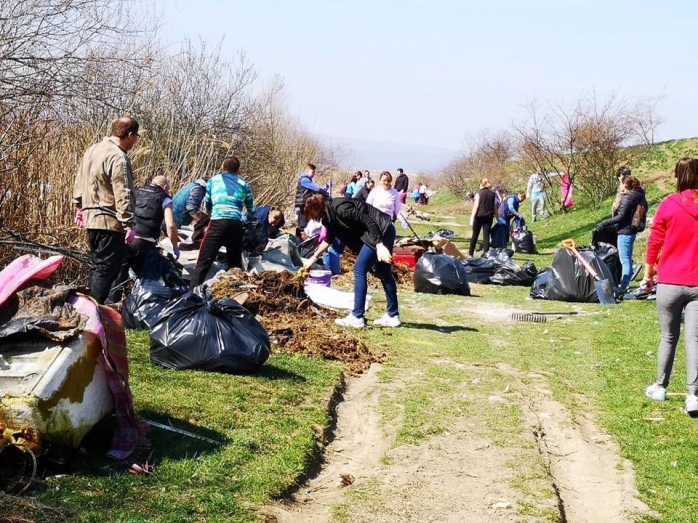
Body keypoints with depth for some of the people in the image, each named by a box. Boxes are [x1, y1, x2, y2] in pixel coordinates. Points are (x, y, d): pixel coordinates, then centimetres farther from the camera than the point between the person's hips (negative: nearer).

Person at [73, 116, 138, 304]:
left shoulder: (92, 150, 12)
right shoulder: (118, 157, -17)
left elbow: (80, 182, 20)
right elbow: (123, 195, -21)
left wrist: (80, 207, 28)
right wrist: (128, 224, -20)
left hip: (91, 218, 9)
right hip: (110, 222, -9)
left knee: (97, 266, 18)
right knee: (106, 269, -5)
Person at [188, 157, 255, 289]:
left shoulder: (213, 180, 20)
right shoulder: (244, 184, 22)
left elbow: (207, 204, 32)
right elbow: (252, 212, 26)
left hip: (217, 223, -2)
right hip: (236, 225, 2)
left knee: (203, 263, -5)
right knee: (235, 265, 14)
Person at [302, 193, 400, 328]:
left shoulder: (339, 208, -19)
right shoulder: (330, 214, 11)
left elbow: (369, 221, -23)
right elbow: (328, 239, 27)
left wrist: (379, 246, -25)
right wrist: (314, 257, 33)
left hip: (381, 230, -10)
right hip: (385, 231, 10)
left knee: (360, 270, -6)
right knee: (383, 273, 15)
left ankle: (357, 317, -3)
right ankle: (393, 316, 23)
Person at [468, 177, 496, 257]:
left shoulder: (479, 193, -5)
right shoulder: (492, 194, 6)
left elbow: (476, 206, -10)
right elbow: (494, 207, 6)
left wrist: (472, 218, -12)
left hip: (479, 216, -2)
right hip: (489, 217, 2)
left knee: (475, 235, 10)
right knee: (486, 236, 1)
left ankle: (471, 253, 17)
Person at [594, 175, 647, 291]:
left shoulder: (627, 198, -16)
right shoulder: (639, 196, 10)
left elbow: (621, 217, -22)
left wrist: (603, 224, -21)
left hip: (625, 231, -9)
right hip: (632, 231, 9)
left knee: (625, 261, -8)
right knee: (628, 260, 16)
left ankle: (623, 287, -8)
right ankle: (625, 284, 24)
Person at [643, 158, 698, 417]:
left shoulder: (668, 205, -4)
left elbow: (654, 243, 1)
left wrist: (648, 275, 13)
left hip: (669, 283, 0)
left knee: (669, 337, 14)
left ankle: (660, 387, 23)